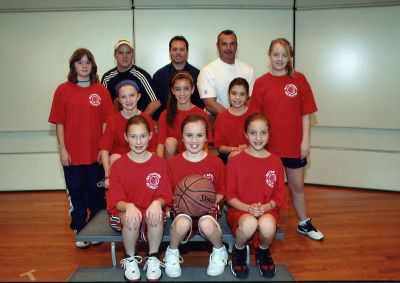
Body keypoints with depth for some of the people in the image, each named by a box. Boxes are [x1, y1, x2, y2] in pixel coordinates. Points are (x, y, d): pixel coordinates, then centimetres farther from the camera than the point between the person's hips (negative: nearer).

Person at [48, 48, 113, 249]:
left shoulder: (101, 90, 1)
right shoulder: (63, 90, 0)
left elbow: (106, 122, 1)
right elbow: (59, 122, 0)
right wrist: (62, 149, -6)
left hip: (96, 153, 1)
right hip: (72, 154, 0)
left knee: (97, 193, 12)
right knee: (76, 194, 10)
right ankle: (80, 232, 26)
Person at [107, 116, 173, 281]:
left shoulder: (159, 163, -2)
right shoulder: (118, 165, -5)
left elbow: (164, 196, -4)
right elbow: (116, 201, -9)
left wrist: (157, 203, -29)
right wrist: (129, 206, -32)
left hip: (150, 211, 1)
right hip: (124, 212, 0)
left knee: (157, 215, -34)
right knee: (131, 218, -35)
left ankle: (153, 258, -8)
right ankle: (130, 259, -5)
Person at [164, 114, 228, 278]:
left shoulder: (216, 163, -1)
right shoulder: (173, 163, 0)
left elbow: (221, 192, 8)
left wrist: (212, 201, -10)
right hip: (183, 210, 0)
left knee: (207, 225, -35)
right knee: (182, 223, -36)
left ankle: (219, 251, 2)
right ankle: (172, 252, 1)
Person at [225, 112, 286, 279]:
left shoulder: (275, 162, 3)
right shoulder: (236, 161, -2)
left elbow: (279, 197, 6)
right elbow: (230, 196, -1)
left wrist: (265, 207, -14)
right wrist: (248, 208, -17)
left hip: (267, 210, 2)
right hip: (240, 210, -1)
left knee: (267, 225, -34)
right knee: (249, 224, -37)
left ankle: (263, 251, 5)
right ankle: (238, 251, 0)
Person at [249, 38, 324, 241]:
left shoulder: (299, 79, 1)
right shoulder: (261, 83, -1)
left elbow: (305, 113, 1)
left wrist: (305, 140, -4)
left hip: (294, 144, 1)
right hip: (269, 144, 0)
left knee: (297, 186, 14)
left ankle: (303, 223, 32)